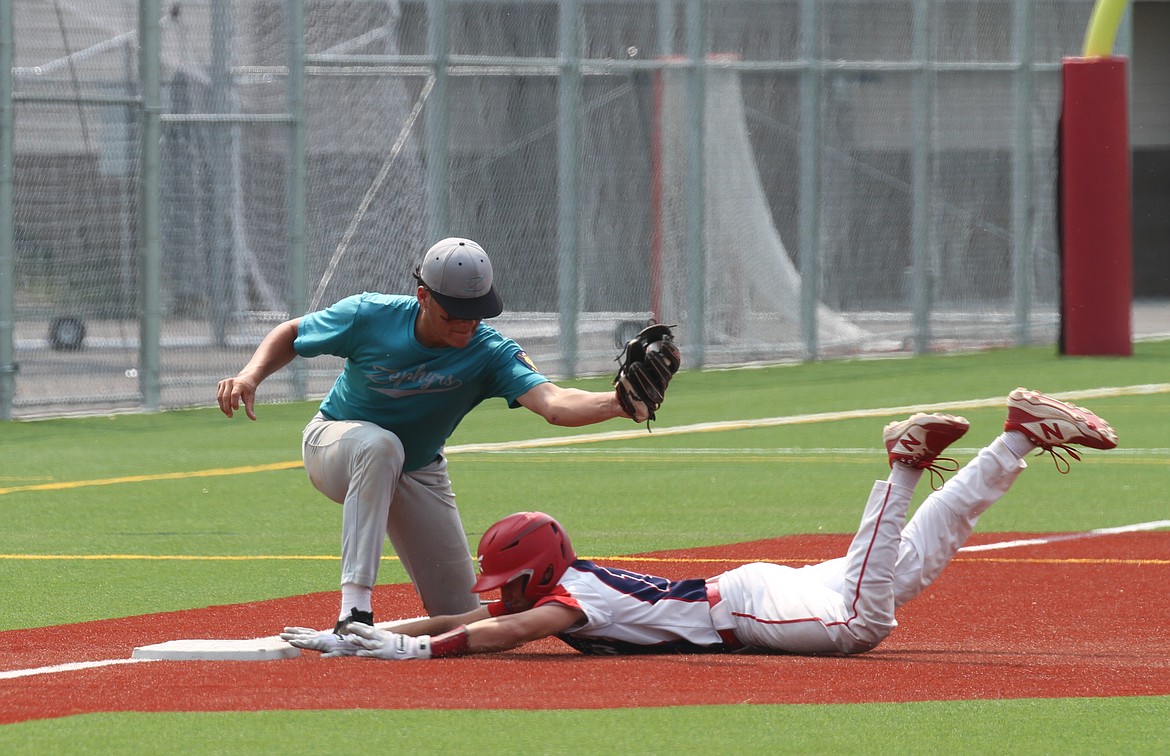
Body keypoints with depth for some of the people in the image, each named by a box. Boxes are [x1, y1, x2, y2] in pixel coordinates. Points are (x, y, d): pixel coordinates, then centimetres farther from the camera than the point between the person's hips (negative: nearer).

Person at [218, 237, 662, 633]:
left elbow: (553, 403, -44)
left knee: (461, 614, -1)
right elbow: (292, 335, -8)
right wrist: (251, 375, -27)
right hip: (335, 446, -2)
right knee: (380, 444, -41)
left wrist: (617, 403, -63)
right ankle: (355, 607, -41)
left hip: (418, 474, 2)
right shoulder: (370, 317, -26)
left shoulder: (489, 352, -27)